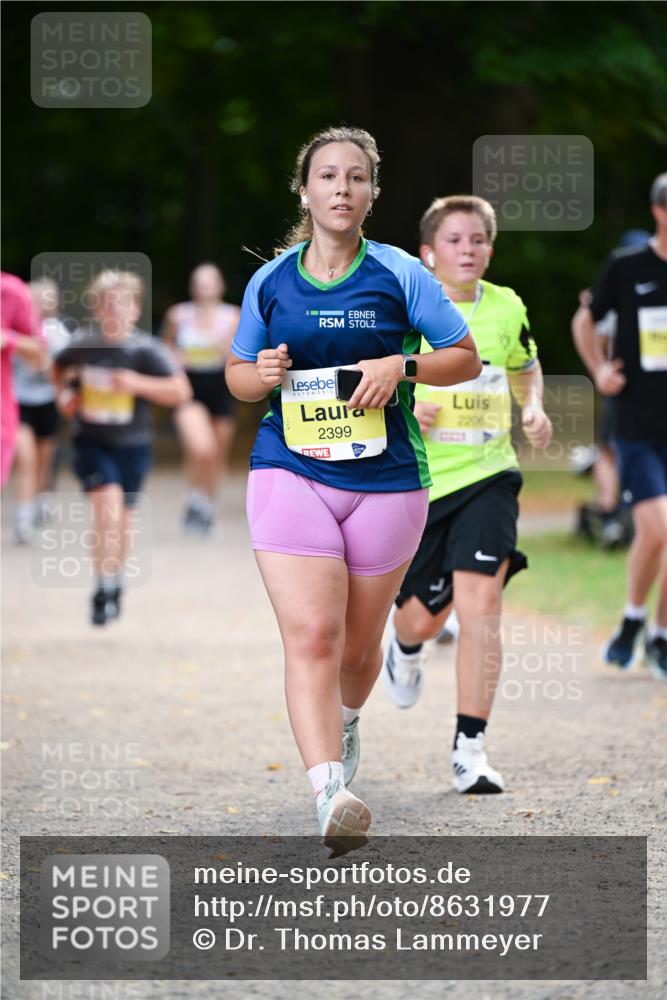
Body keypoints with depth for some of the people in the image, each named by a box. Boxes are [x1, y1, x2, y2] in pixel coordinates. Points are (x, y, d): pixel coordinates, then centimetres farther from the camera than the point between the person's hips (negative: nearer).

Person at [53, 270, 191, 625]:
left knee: (122, 519, 11)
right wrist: (64, 392, 0)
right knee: (107, 503, -21)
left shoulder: (146, 350, -10)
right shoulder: (83, 344, -4)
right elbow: (58, 367, 18)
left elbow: (180, 391, -13)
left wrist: (138, 383, -24)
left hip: (132, 446, 1)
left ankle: (115, 584, 36)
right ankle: (104, 590, -16)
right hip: (92, 442, -1)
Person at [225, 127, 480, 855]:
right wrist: (261, 376, -8)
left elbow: (466, 358, 2)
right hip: (291, 474, 0)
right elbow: (237, 374, 16)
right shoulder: (269, 283, 4)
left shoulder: (399, 275, -1)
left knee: (359, 645, 14)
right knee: (311, 636, -18)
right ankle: (328, 794, -28)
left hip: (385, 480, 0)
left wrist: (400, 366, -15)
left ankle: (345, 720, 49)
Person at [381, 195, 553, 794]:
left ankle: (470, 748, -12)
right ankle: (407, 649, 50)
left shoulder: (507, 309, 3)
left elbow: (527, 368, 23)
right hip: (414, 481, -1)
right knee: (424, 616, 8)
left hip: (487, 475, 1)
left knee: (480, 601, -17)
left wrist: (534, 409, 3)